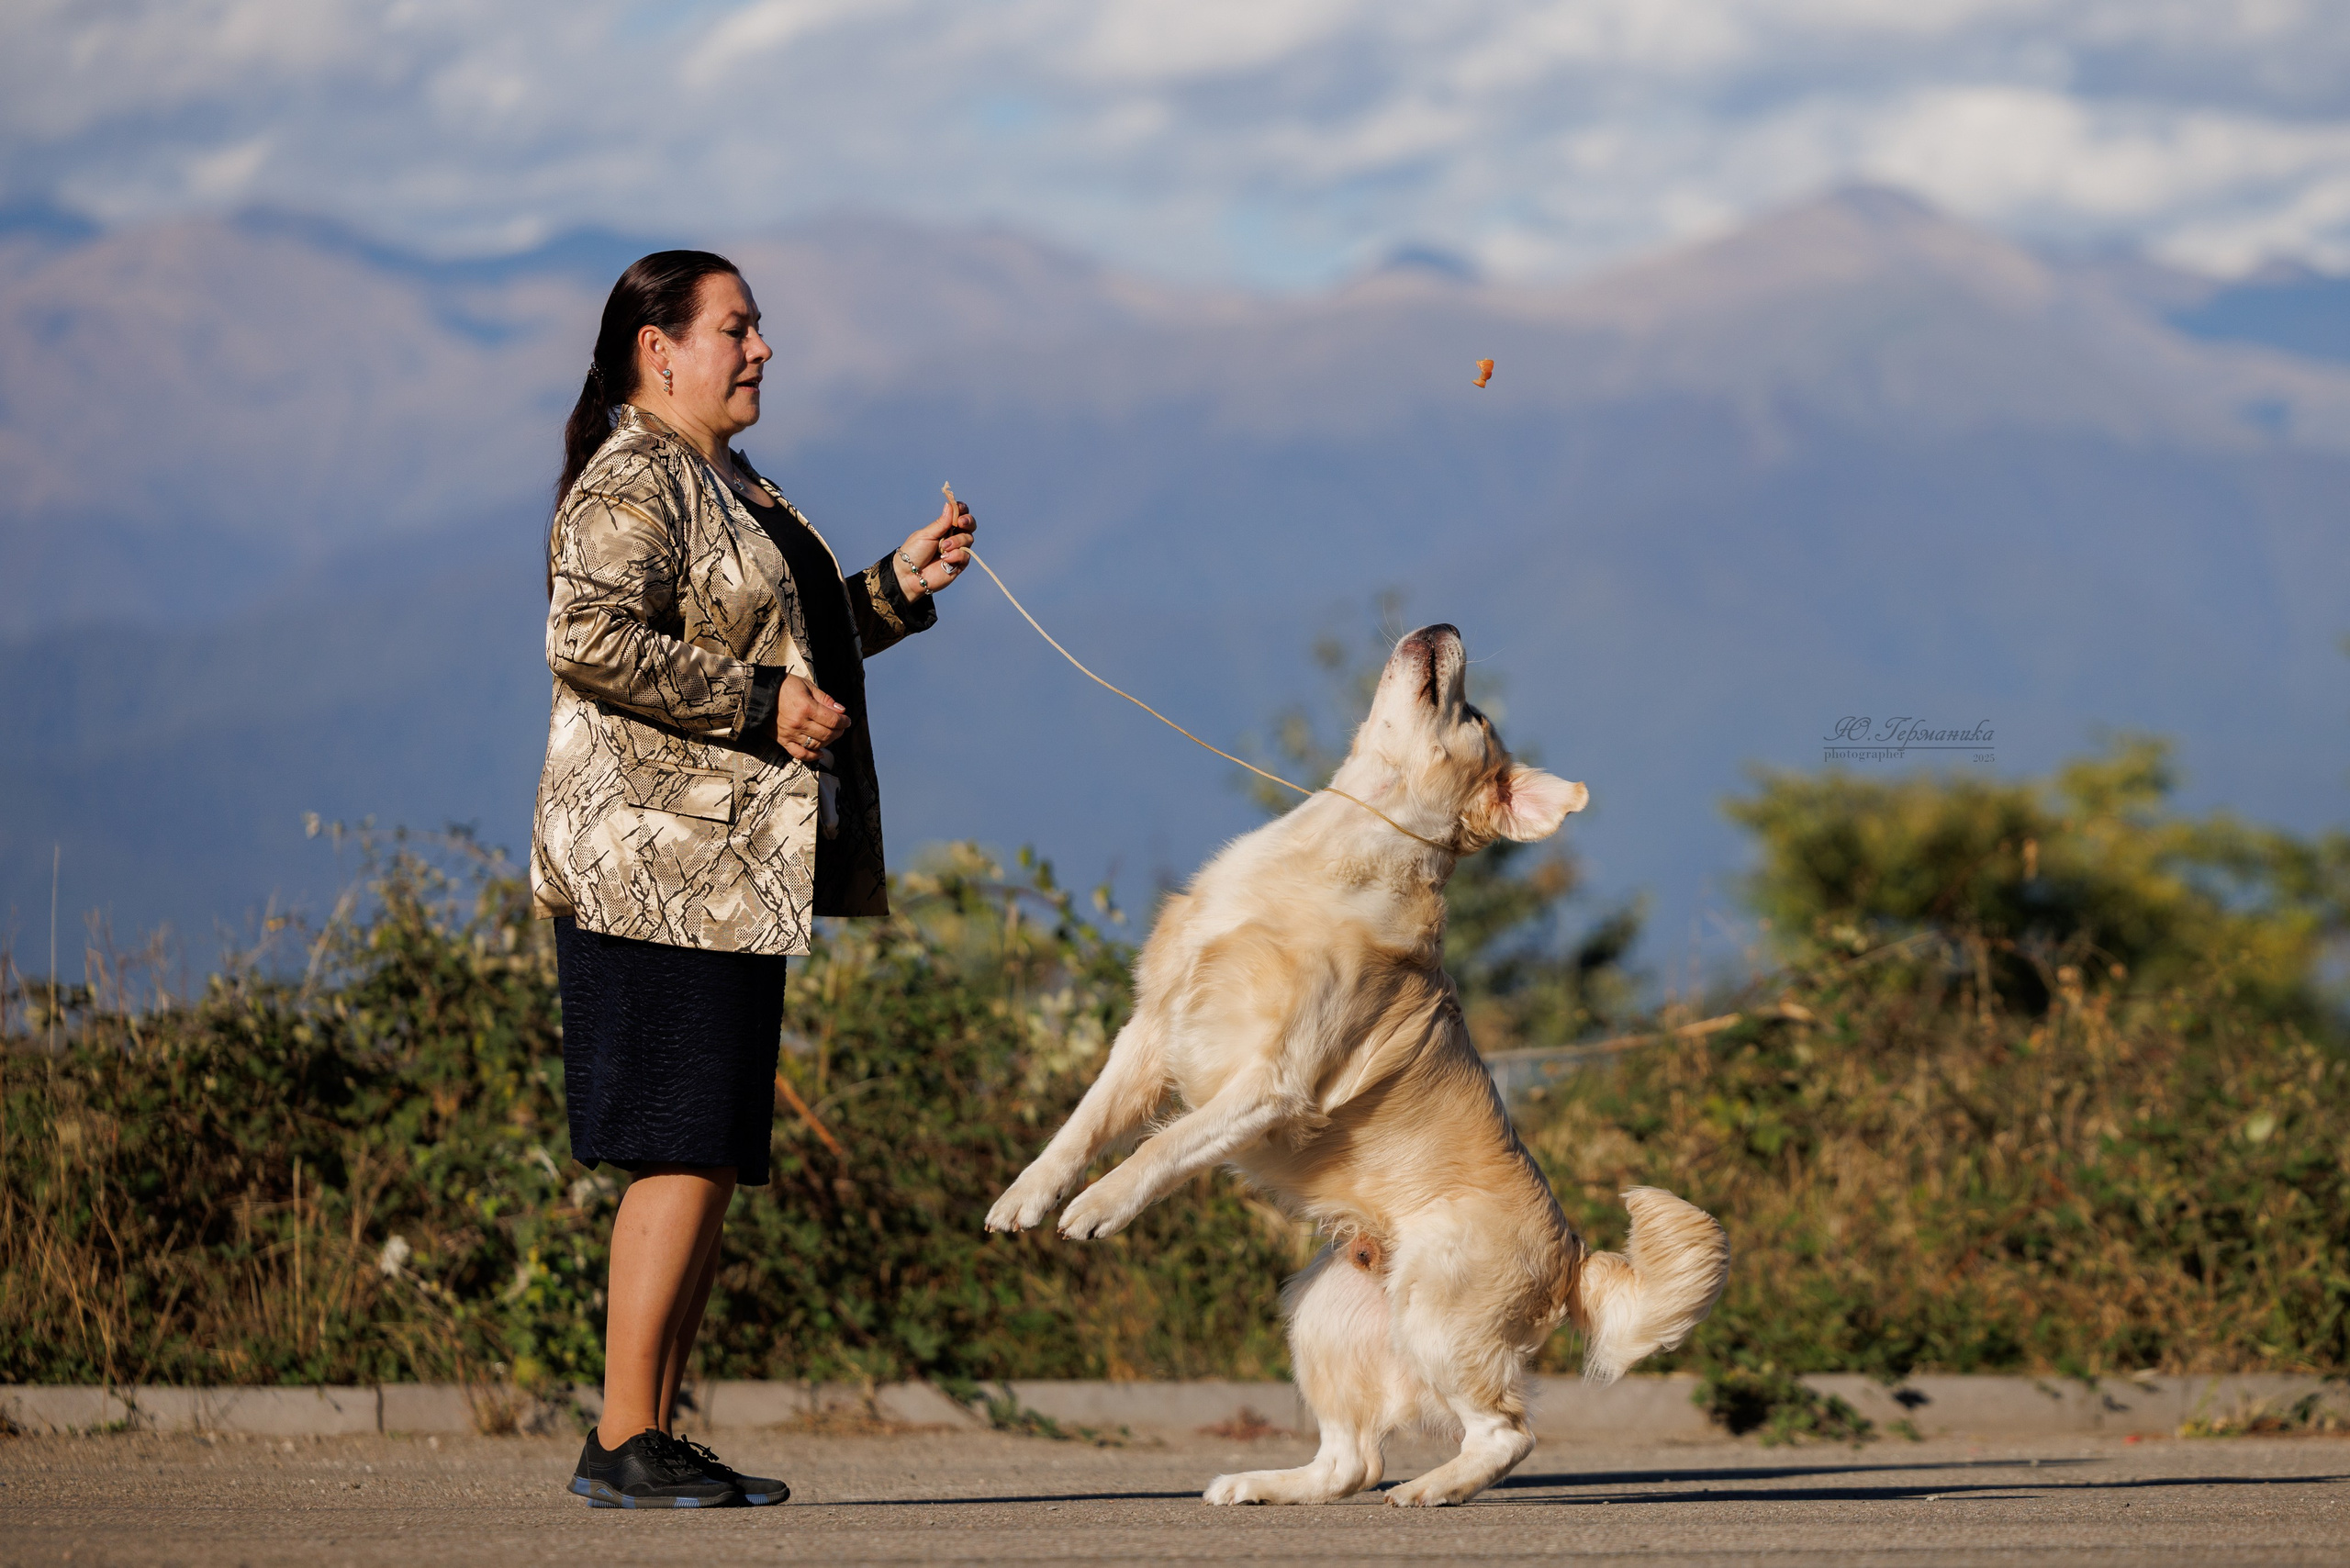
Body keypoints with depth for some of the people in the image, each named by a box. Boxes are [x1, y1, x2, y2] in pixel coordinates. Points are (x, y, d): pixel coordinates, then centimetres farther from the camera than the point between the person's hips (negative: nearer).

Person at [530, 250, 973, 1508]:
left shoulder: (727, 485, 21)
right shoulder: (629, 485, -10)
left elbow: (783, 640, 30)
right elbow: (590, 641, -24)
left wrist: (896, 587, 16)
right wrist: (760, 704, -20)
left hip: (731, 870, 10)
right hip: (662, 862, -10)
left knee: (717, 1158, 8)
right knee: (684, 1155, -11)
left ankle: (653, 1433, 11)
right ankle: (624, 1443, -9)